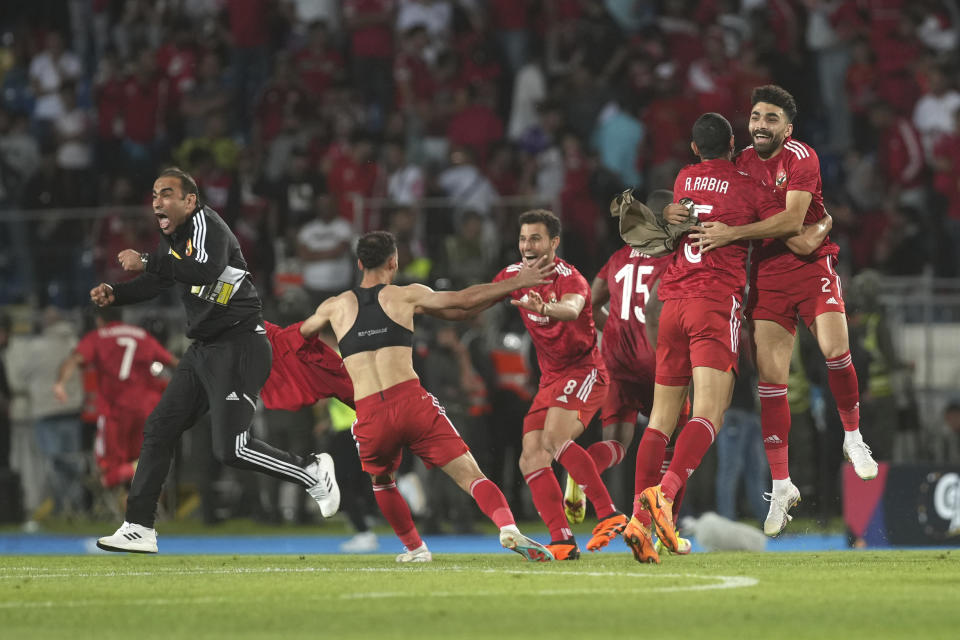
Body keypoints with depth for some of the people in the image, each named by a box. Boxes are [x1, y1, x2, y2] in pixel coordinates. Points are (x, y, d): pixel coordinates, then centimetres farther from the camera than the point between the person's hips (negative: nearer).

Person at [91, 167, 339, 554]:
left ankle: (313, 472, 5)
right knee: (159, 428, 6)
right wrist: (114, 294, 7)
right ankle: (139, 529, 9)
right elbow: (154, 283, 26)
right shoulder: (174, 239, 15)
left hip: (238, 345, -10)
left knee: (230, 449, -15)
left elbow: (206, 269, -32)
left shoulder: (205, 222, -13)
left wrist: (147, 262, -27)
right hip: (204, 349, 10)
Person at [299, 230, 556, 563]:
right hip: (412, 402, -2)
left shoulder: (336, 306, 17)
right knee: (471, 476, -6)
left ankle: (415, 548, 32)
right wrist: (517, 283, 11)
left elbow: (302, 332, 36)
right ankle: (508, 528, -29)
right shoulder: (406, 296, 10)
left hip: (370, 416, 2)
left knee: (381, 481, 32)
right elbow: (463, 299, 4)